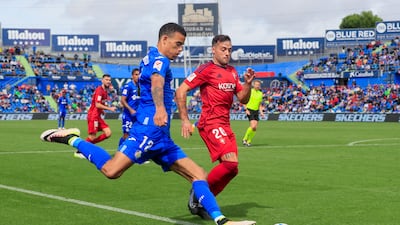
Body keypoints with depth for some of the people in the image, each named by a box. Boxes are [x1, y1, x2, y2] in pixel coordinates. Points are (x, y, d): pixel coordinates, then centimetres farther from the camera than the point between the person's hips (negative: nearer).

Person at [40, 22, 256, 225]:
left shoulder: (150, 58, 23)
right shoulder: (159, 59, -7)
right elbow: (157, 82, -30)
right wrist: (160, 108, -48)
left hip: (161, 137, 11)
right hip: (149, 129, -11)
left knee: (198, 174, 4)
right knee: (111, 170, -24)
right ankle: (72, 139, -4)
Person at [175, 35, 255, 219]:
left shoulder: (232, 72, 16)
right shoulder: (206, 70, -6)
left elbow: (243, 99, 18)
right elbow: (180, 92, -9)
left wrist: (248, 83, -1)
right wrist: (185, 120, -15)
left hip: (225, 125, 8)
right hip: (211, 123, -8)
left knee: (232, 169, 4)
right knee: (231, 162, -22)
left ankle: (200, 203, 13)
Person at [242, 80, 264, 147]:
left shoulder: (260, 93, 12)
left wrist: (261, 112, 7)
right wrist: (246, 110, -15)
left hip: (256, 111, 6)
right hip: (250, 110, -6)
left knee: (255, 128, -2)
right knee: (253, 126, -19)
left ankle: (249, 141, 10)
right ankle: (245, 139, -2)